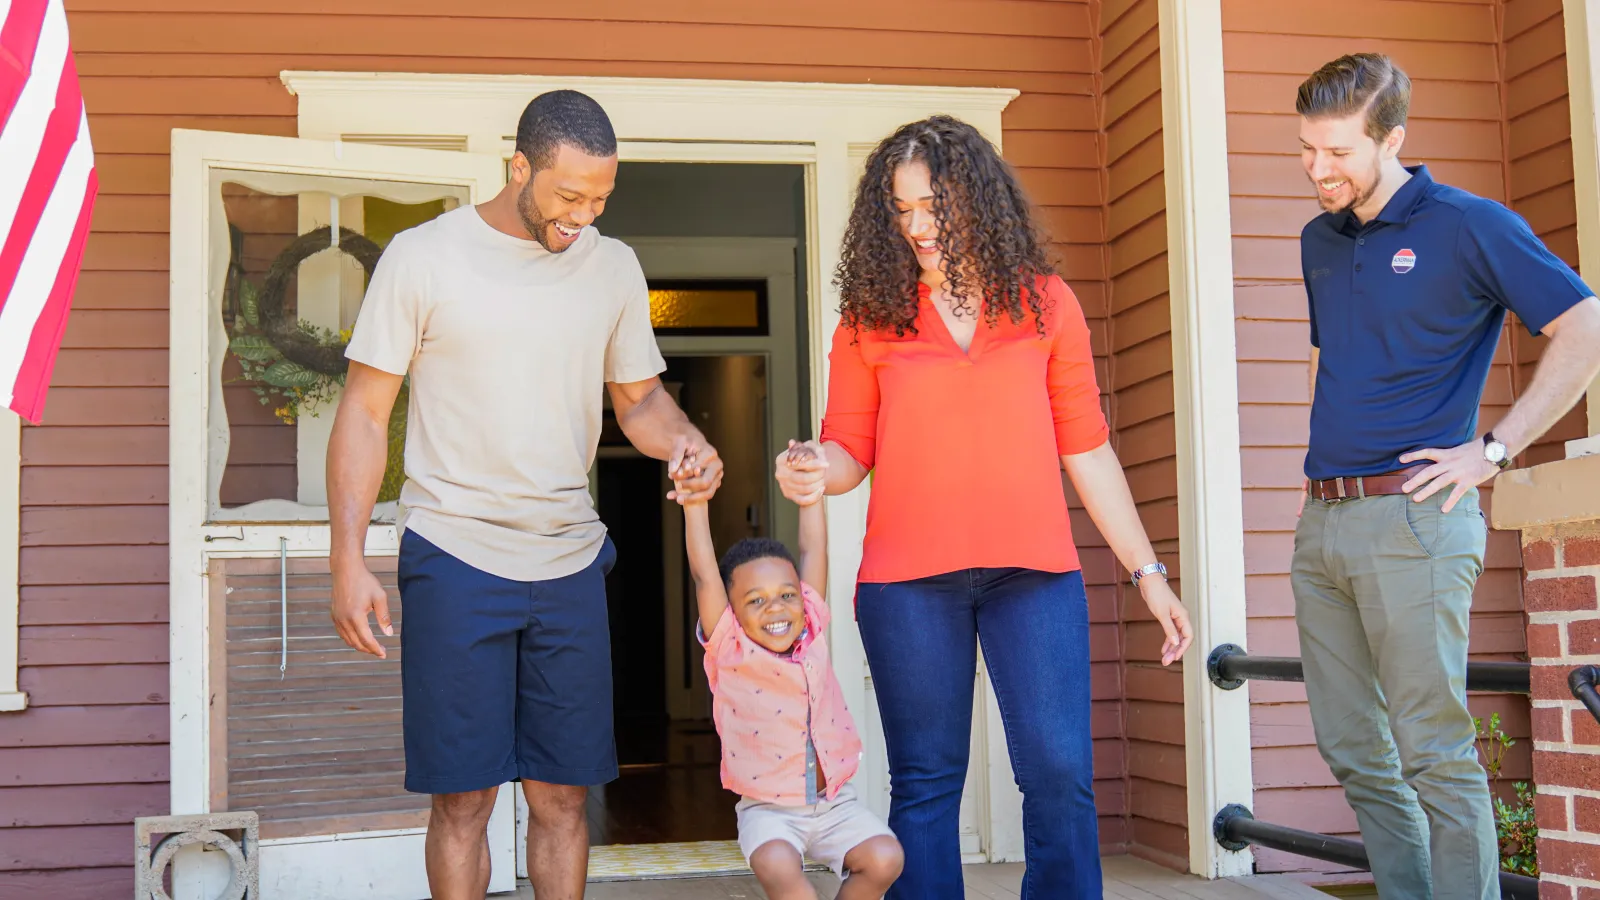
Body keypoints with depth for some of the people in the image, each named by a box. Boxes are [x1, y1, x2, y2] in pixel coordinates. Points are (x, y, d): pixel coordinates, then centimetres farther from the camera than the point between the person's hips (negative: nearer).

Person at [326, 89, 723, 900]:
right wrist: (348, 561, -9)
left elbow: (638, 396, 16)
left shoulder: (613, 266, 8)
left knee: (562, 793, 8)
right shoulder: (423, 257, -4)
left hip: (570, 560, 4)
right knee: (463, 796, 1)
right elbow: (365, 412, -2)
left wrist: (682, 441, -8)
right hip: (455, 556, -3)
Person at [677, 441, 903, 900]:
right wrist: (695, 503, -23)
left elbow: (814, 552, 5)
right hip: (768, 808, -3)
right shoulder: (729, 652, -5)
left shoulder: (811, 634, 3)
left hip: (835, 801, 4)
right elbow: (705, 576, -16)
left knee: (884, 858, -19)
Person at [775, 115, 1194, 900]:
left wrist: (1147, 571, 7)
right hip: (907, 580, 0)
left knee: (1060, 774, -5)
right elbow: (850, 446, 7)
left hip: (1033, 571, 0)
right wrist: (817, 474, -17)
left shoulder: (1044, 303, 7)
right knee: (925, 782, 5)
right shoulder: (871, 314, 6)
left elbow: (1086, 450, 9)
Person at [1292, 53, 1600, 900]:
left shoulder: (1468, 225, -5)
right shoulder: (1319, 240, 16)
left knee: (1434, 753, -6)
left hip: (1412, 519, -7)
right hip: (1322, 525, 7)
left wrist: (1494, 450, -10)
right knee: (1354, 754, 10)